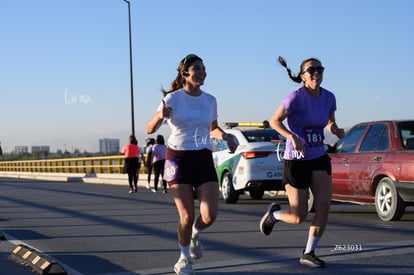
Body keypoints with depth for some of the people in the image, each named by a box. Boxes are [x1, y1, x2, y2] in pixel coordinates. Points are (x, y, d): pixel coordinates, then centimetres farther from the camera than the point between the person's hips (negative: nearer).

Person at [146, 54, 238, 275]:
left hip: (204, 159, 3)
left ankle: (195, 235, 26)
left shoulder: (210, 100, 4)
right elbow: (150, 129, -12)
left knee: (210, 215, -11)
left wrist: (225, 137, 0)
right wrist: (160, 116, -34)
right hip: (178, 159, -3)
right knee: (187, 216, -6)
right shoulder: (172, 98, -8)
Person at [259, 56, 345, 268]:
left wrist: (336, 130, -7)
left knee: (324, 205, -9)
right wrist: (292, 137, -28)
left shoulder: (328, 97, 2)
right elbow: (274, 121, -12)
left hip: (319, 158, 5)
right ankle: (274, 214, 33)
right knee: (299, 217, -3)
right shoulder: (296, 98, -16)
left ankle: (309, 253, 6)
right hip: (296, 160, -5)